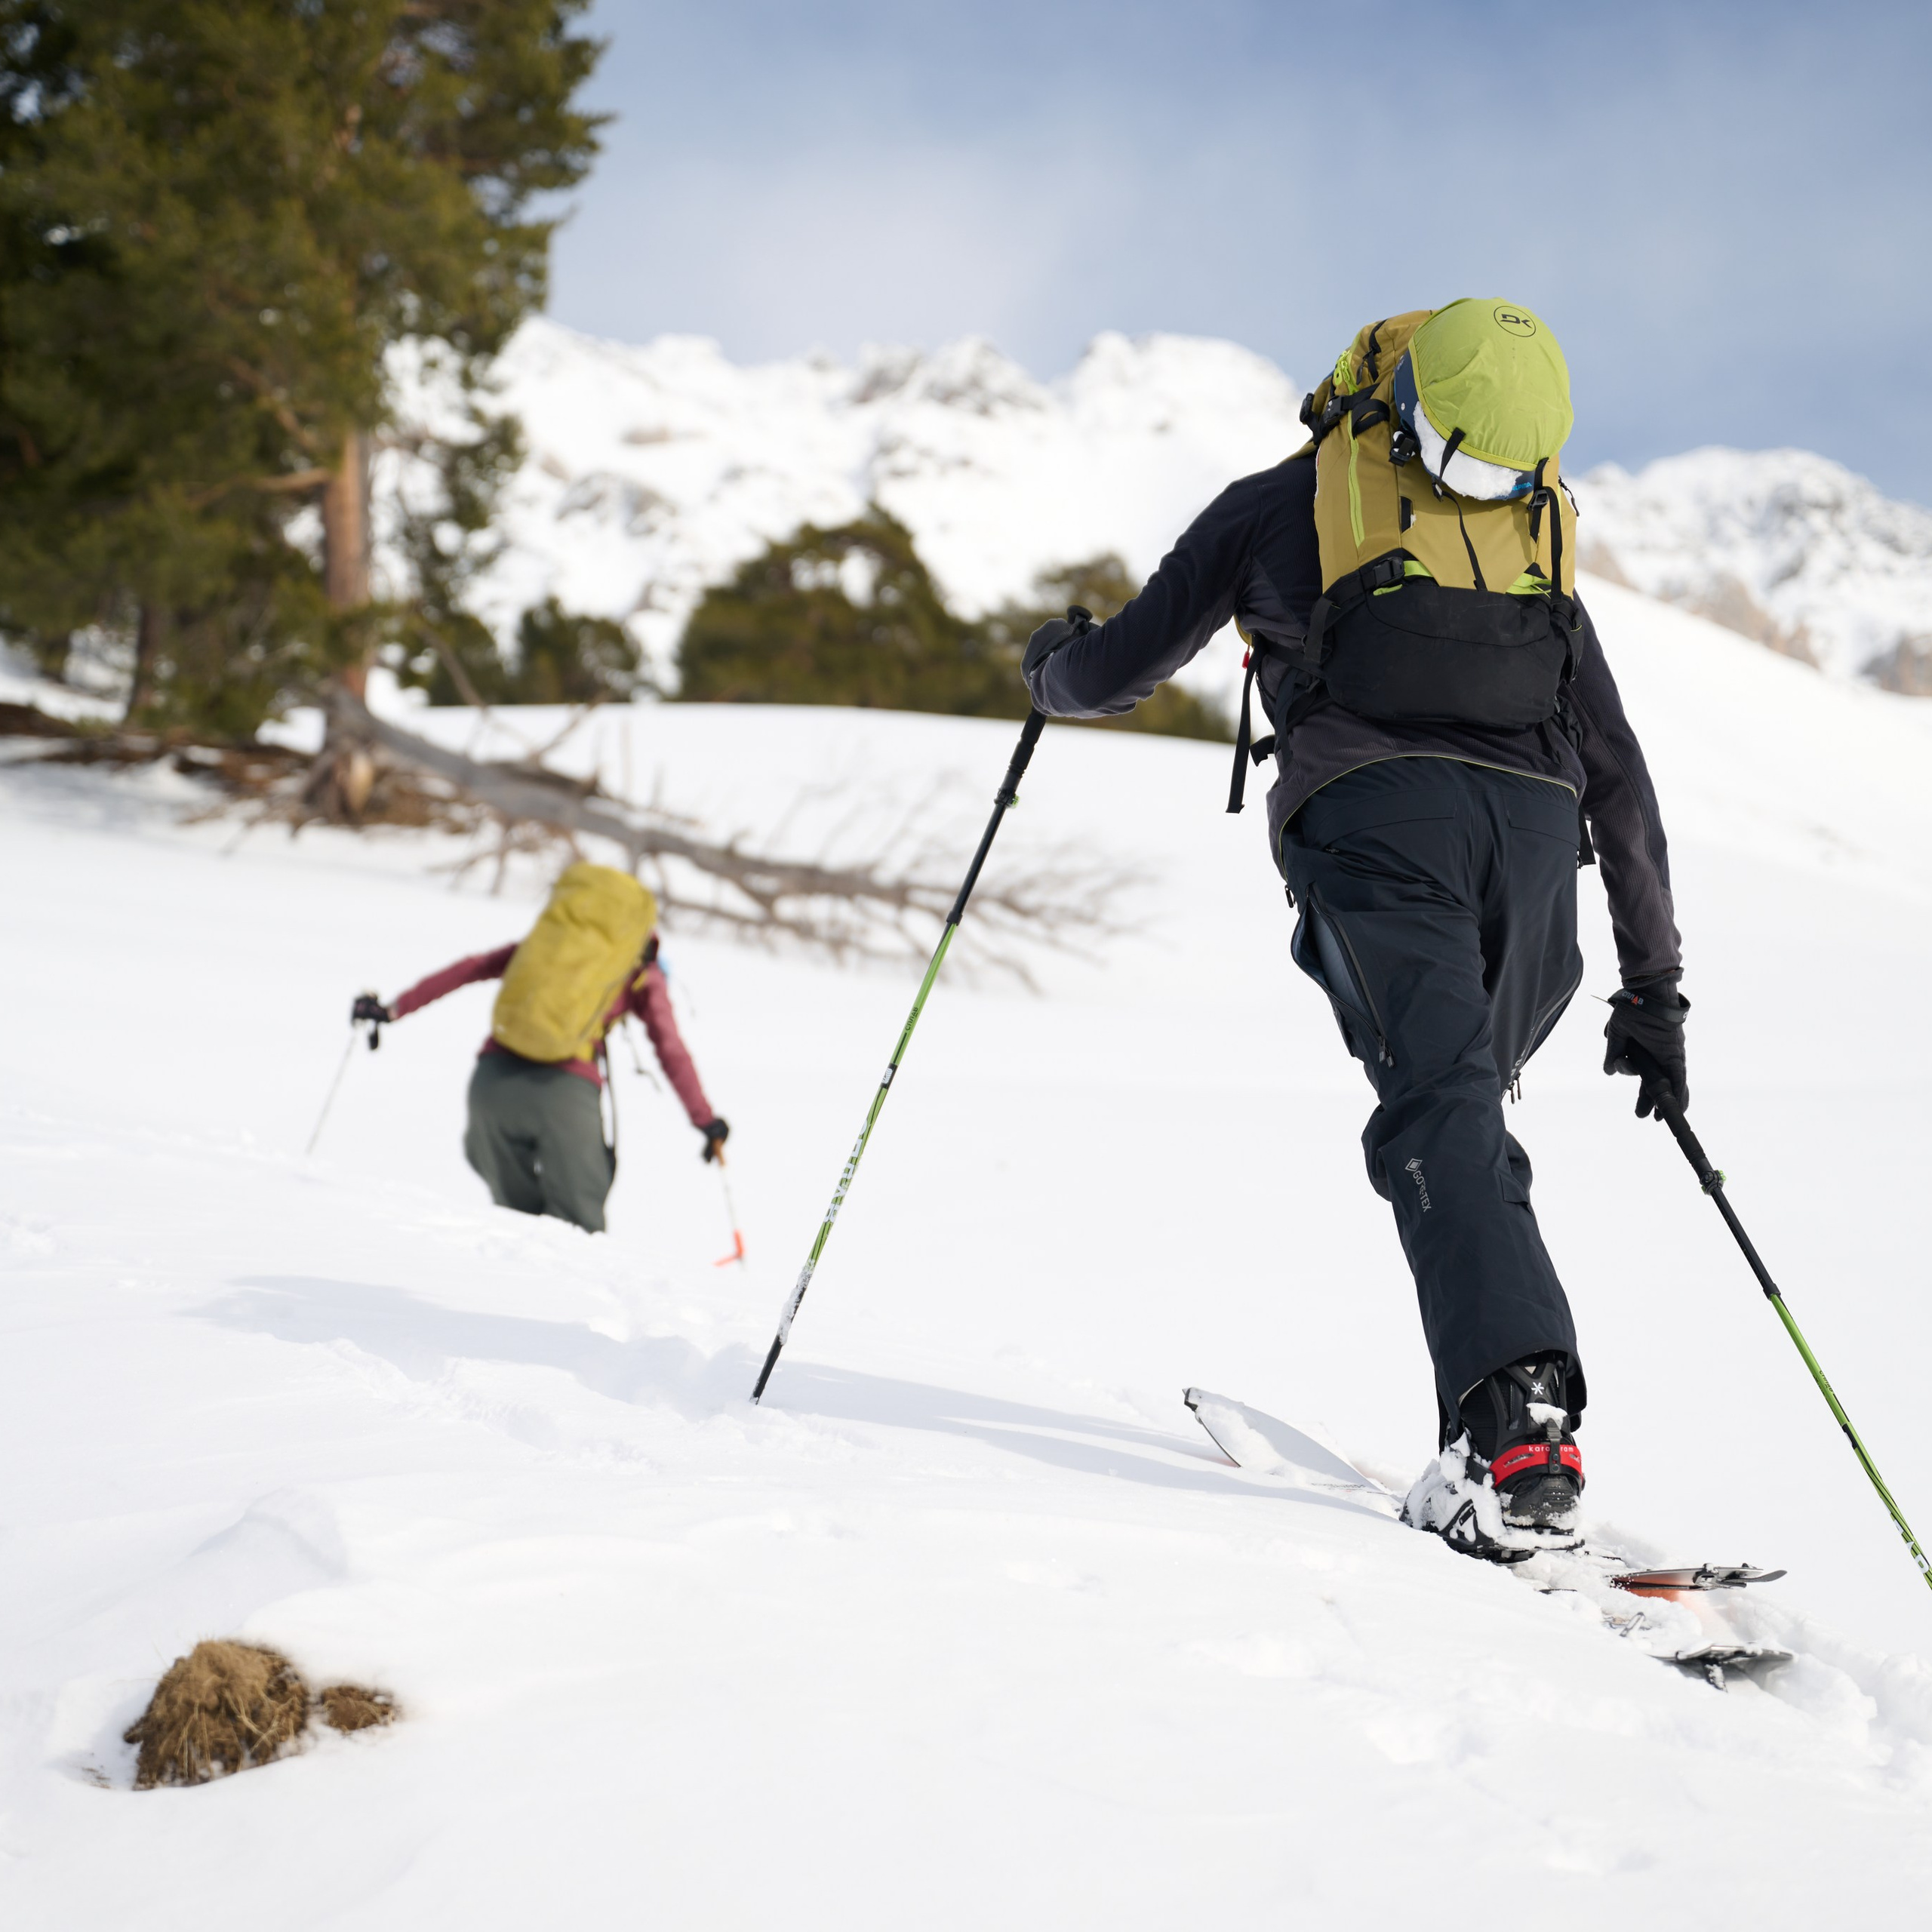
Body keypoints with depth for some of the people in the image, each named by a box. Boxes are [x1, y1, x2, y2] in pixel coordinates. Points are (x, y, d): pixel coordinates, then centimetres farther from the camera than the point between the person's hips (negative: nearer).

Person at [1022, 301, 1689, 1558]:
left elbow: (1121, 673, 26)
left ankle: (1517, 1418, -35)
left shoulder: (1280, 501, 23)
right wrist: (1655, 987, 29)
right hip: (1533, 828, 4)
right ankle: (1518, 1410, 10)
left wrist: (1053, 669, 51)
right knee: (1468, 1107, 19)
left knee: (1439, 1113, -16)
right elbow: (1618, 777, 27)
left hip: (1373, 814, -3)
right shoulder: (1542, 536, 31)